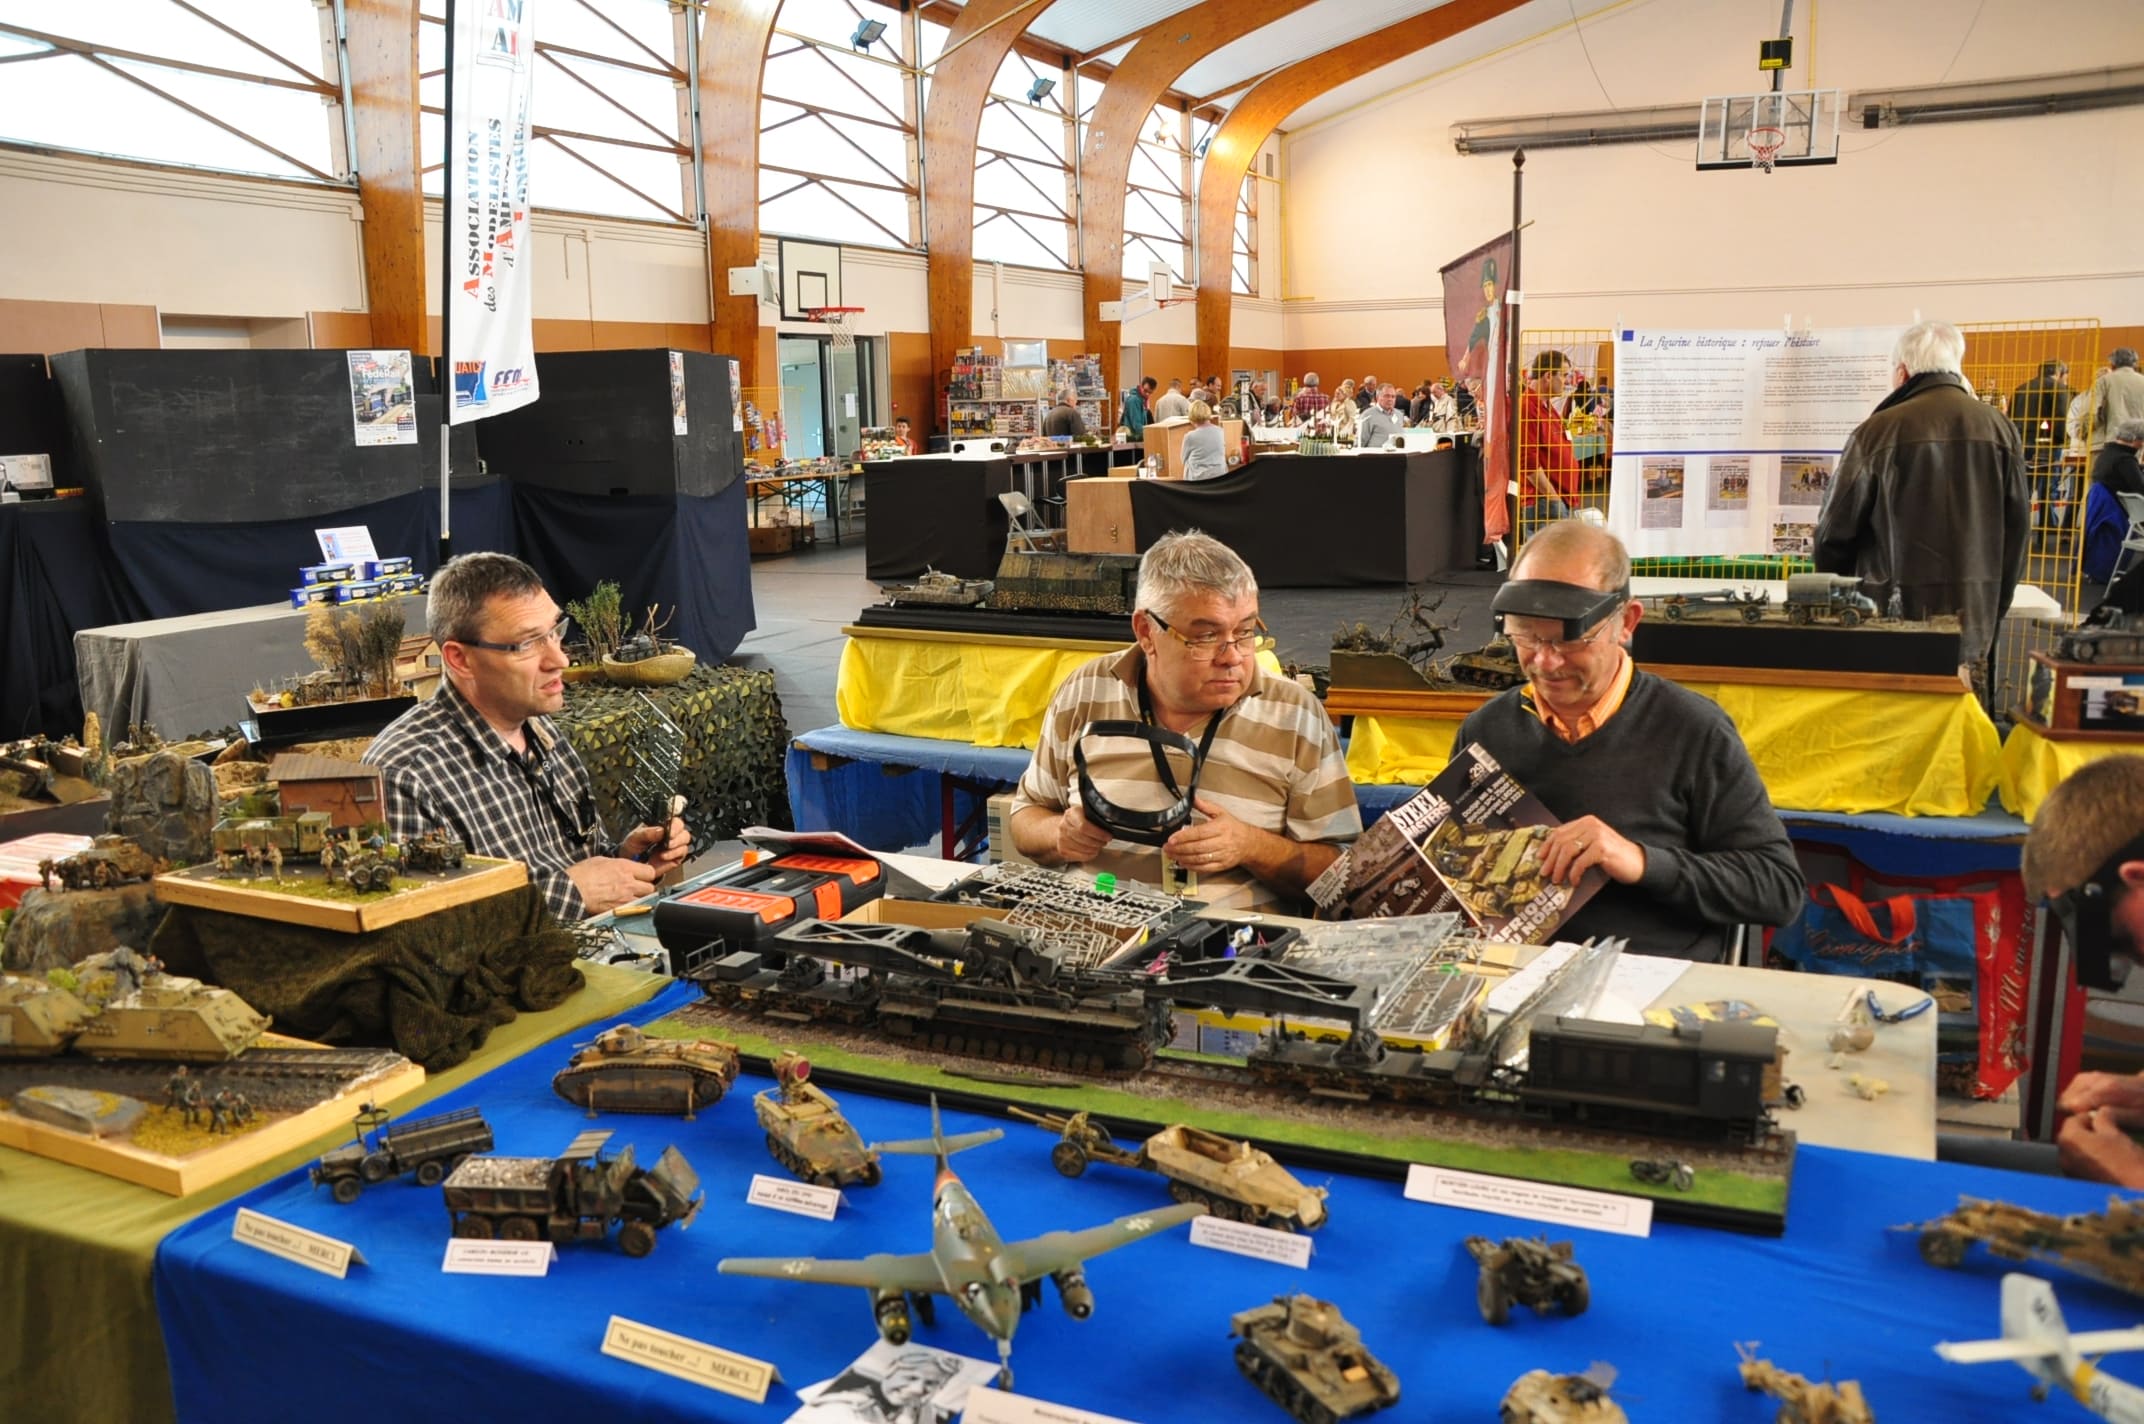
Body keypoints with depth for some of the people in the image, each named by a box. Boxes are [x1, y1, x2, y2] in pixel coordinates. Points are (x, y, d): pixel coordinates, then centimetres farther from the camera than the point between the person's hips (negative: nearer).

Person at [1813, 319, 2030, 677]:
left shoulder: (1878, 432, -8)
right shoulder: (2000, 429, 4)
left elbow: (1835, 531, -3)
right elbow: (2017, 528, 9)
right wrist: (1990, 617, 19)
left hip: (1894, 620, -3)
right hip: (1971, 624, 3)